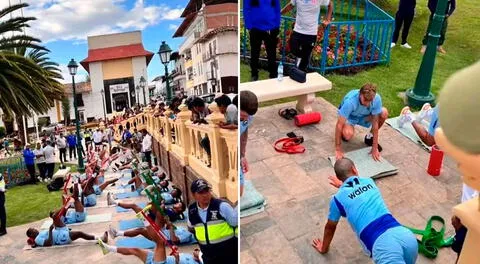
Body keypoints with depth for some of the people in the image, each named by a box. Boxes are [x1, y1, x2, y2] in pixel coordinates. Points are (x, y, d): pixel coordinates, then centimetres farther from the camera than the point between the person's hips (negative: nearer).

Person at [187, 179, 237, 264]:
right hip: (209, 257, 5)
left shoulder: (222, 206, -16)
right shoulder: (192, 210, 0)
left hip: (228, 254, -5)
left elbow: (237, 223, -11)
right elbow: (191, 228, 19)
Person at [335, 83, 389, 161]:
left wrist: (375, 148, -22)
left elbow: (375, 122, -24)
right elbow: (339, 125, -35)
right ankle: (343, 132, 5)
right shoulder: (350, 101, -39)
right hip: (349, 117, -3)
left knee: (384, 113, -25)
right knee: (348, 135, -35)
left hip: (364, 116, 3)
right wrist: (338, 150, -33)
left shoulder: (377, 98, -30)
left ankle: (370, 136, 1)